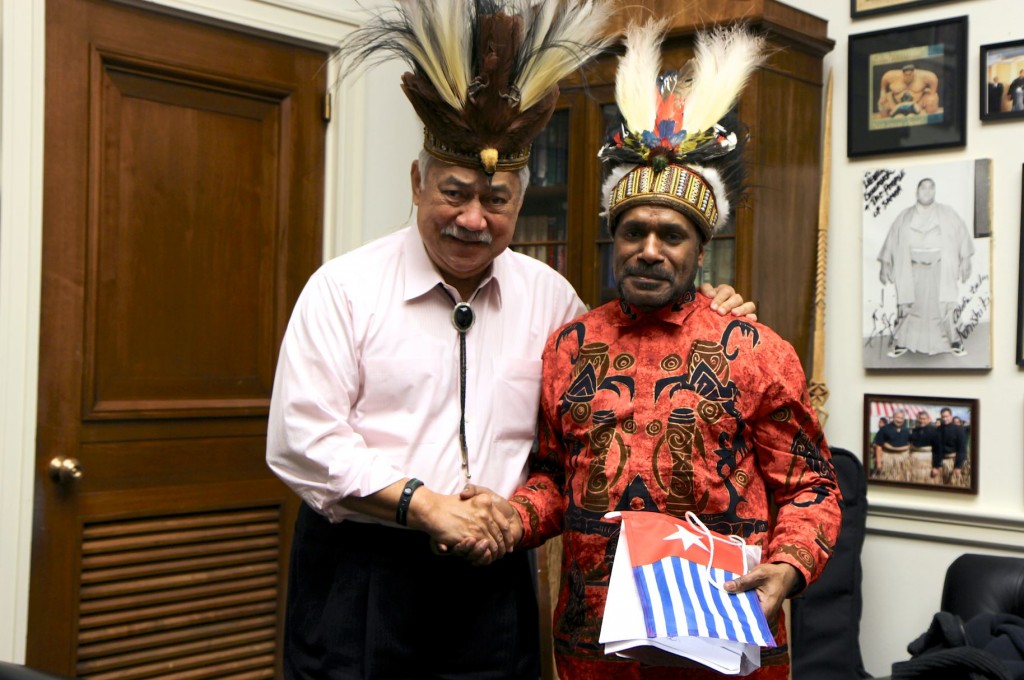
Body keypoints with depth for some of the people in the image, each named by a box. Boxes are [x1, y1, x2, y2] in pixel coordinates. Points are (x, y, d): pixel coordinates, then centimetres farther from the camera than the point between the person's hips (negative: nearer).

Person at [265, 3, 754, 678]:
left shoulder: (548, 294, 7)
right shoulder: (344, 288, -5)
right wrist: (423, 503, -18)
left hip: (493, 577, 3)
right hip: (361, 574, -3)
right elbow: (301, 439, -11)